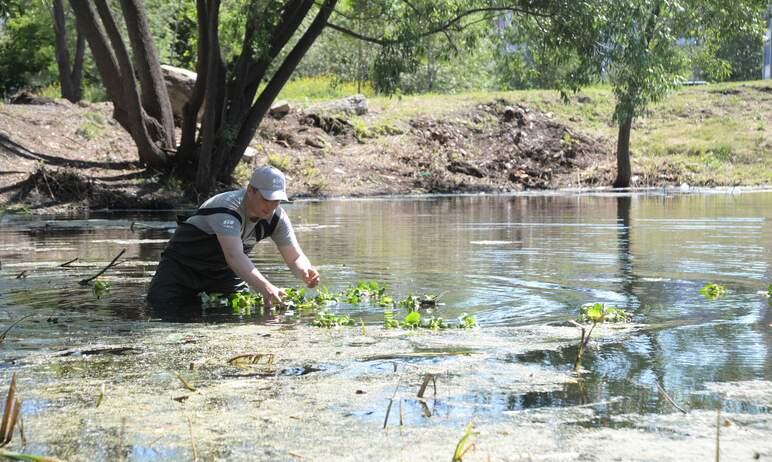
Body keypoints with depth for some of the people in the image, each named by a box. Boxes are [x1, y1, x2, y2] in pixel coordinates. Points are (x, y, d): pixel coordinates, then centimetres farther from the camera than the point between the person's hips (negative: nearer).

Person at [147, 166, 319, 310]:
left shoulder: (276, 217, -16)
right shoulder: (227, 208, -38)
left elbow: (295, 257, -13)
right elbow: (234, 256, -51)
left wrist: (305, 271, -39)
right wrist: (265, 288, -64)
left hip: (222, 271, 5)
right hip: (183, 264, -5)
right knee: (161, 304, -18)